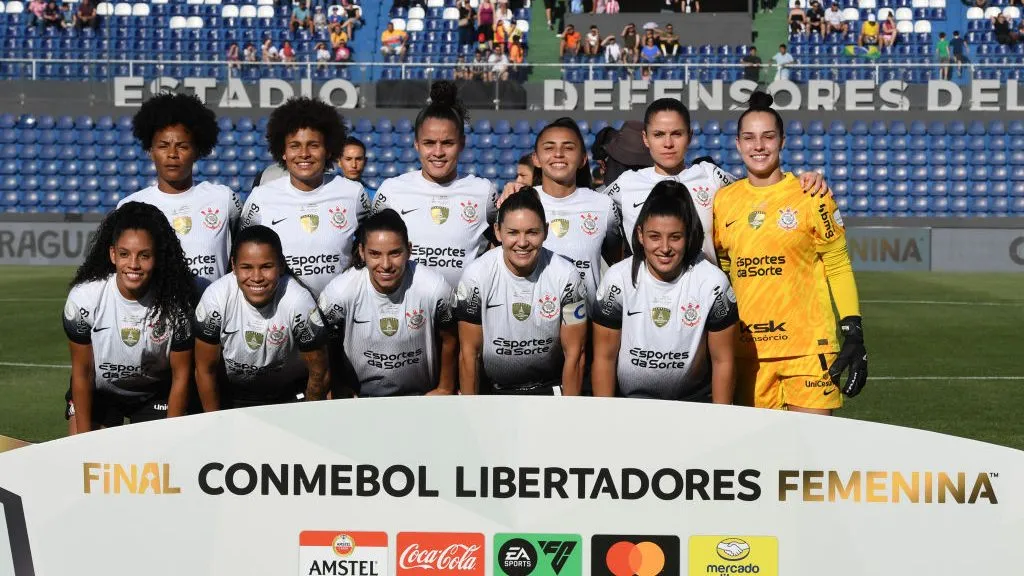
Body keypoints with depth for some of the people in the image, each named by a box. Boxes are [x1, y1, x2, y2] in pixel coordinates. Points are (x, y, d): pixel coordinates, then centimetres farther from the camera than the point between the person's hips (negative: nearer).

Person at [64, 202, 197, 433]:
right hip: (97, 390, 0)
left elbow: (181, 375, -13)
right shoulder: (83, 297, -25)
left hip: (154, 394, 0)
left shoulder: (174, 302, -24)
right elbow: (82, 371, -14)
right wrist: (84, 438, -12)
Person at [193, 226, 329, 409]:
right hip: (230, 395, 1)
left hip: (289, 395, -1)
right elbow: (205, 369, -8)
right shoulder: (215, 298, -21)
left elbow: (319, 372, -11)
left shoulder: (300, 302, -25)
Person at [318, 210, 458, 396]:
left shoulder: (435, 289, -15)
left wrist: (445, 389, 11)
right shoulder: (339, 292, -17)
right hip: (360, 396, 0)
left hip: (422, 395, 0)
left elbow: (449, 340, 3)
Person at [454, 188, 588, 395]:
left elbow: (574, 354, -8)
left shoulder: (566, 276, -15)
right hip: (491, 389, 0)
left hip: (549, 389, 0)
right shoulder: (476, 276, -15)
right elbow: (469, 353, -7)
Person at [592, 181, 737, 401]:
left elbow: (723, 361, -1)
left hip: (694, 402, 1)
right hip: (628, 403, 0)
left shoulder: (712, 283, -8)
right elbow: (604, 357, -2)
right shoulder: (617, 279, -7)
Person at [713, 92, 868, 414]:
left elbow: (838, 267, 0)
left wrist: (854, 336, -7)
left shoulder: (810, 195, -2)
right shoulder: (723, 201, 8)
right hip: (747, 349, 3)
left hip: (808, 346, -3)